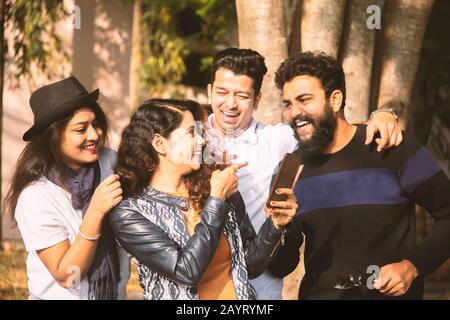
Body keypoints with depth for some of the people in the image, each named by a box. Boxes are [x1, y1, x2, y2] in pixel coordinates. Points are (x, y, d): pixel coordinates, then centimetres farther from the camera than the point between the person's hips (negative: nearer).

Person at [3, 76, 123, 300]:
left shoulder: (109, 161, -13)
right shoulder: (36, 196, -22)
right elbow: (66, 276, -23)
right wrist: (95, 212, -33)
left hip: (114, 293, 4)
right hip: (63, 295, -4)